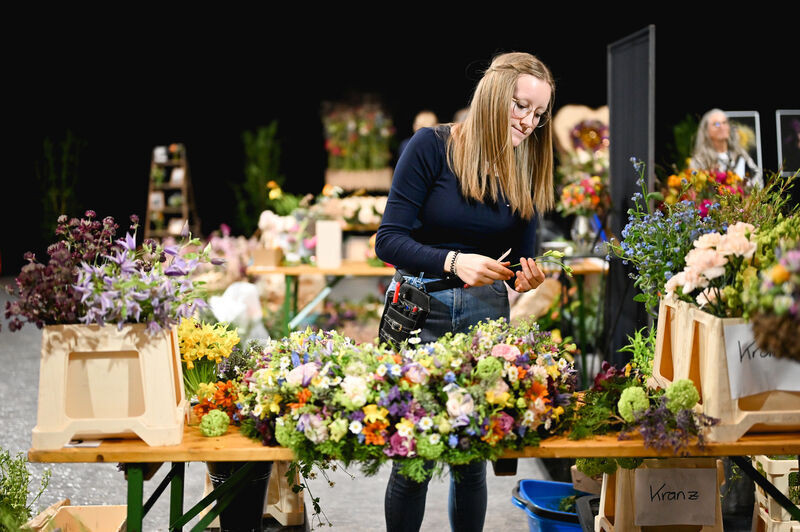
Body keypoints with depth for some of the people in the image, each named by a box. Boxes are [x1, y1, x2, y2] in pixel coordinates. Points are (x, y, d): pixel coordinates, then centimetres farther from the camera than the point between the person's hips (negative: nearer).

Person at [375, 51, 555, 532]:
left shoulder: (528, 168, 4)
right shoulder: (432, 146, -10)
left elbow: (523, 254, 12)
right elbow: (389, 240, -13)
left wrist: (526, 274, -12)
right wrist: (454, 262, -27)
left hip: (486, 311, 4)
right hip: (421, 310, -4)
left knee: (473, 457, 7)